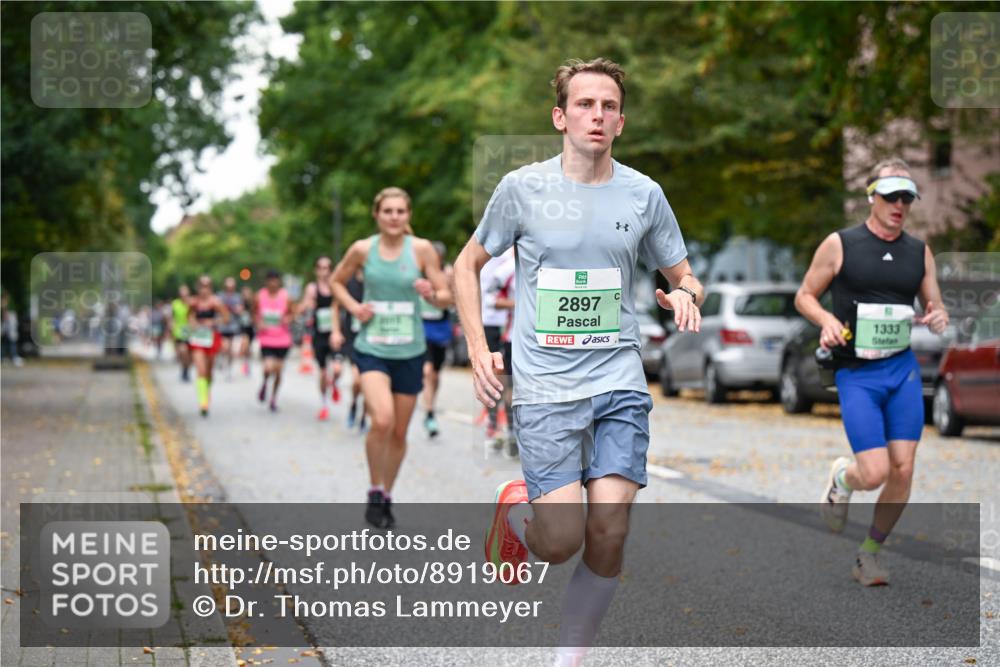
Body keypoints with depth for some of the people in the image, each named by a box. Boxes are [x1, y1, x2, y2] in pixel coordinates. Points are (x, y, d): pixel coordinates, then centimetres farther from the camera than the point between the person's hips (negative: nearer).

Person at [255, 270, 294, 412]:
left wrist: (287, 319, -17)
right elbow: (256, 314, 10)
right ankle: (265, 383, 20)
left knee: (278, 370, 7)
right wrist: (259, 323, -10)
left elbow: (291, 314, 5)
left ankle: (274, 398, 27)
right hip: (266, 338, -1)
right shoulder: (260, 296, -4)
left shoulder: (286, 297, -6)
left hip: (282, 339, 1)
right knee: (269, 367, -16)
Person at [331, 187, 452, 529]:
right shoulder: (362, 249, -3)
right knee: (382, 419, -23)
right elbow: (337, 281, 14)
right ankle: (375, 491, -3)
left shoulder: (421, 249, -4)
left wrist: (431, 294, -22)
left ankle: (387, 496, 33)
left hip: (409, 352, 1)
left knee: (399, 432, 11)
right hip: (371, 349, -1)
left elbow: (447, 297, 1)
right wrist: (353, 307, -3)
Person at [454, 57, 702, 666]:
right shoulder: (523, 188, 0)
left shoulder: (644, 194, 6)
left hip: (621, 385, 2)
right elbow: (468, 265, 12)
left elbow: (683, 275, 17)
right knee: (562, 540, -12)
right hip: (544, 387, -2)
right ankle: (515, 513, 24)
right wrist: (479, 349, 1)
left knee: (609, 536, -7)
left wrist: (685, 294, -8)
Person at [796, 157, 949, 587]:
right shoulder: (839, 245, -3)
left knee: (903, 471, -3)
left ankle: (870, 552, 18)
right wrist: (827, 320, -17)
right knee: (875, 474, -13)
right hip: (856, 375, -4)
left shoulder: (920, 253, 8)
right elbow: (804, 296, 3)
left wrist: (938, 318, -8)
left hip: (904, 370, 4)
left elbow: (935, 306, 16)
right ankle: (841, 479, 24)